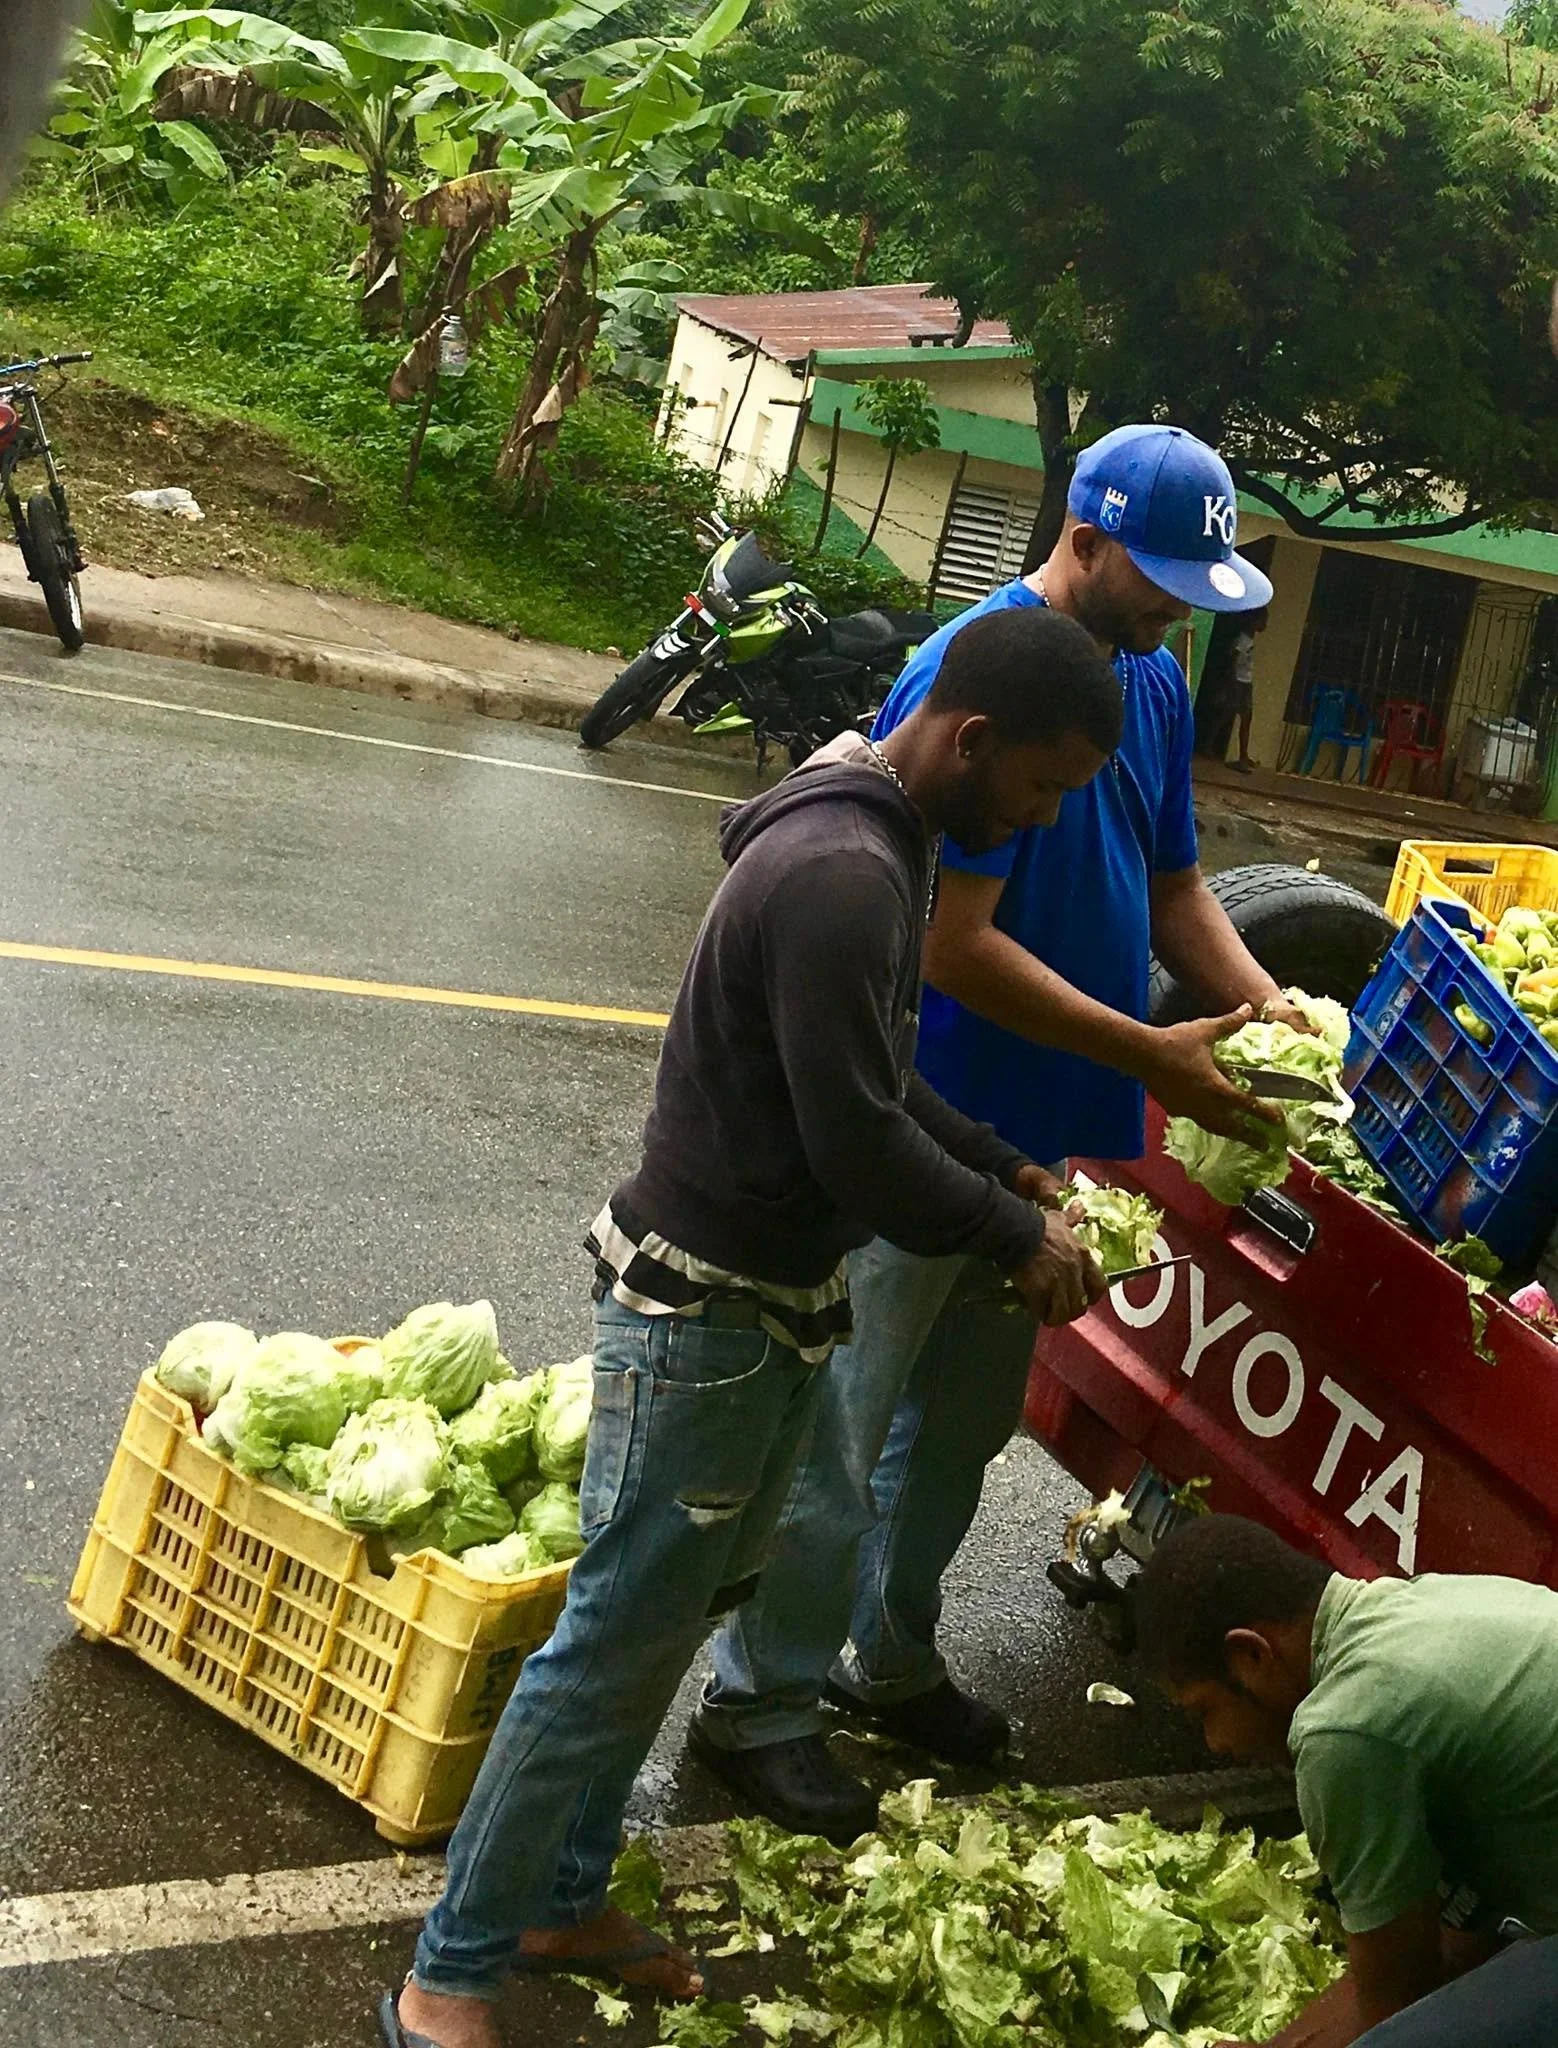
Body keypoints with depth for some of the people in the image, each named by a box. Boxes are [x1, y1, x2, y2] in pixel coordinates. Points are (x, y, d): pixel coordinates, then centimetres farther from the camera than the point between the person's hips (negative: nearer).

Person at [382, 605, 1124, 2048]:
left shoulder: (871, 836, 9)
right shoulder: (843, 875, -26)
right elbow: (857, 1141, -24)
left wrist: (1005, 1171, 9)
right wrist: (1014, 1240, -11)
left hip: (771, 1304, 10)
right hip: (706, 1317, -10)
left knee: (683, 1602, 19)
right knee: (616, 1649, -2)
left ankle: (560, 1903, 34)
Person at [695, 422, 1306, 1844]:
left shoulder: (1154, 683, 6)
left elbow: (1174, 883, 14)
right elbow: (956, 943, -25)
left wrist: (1256, 995, -5)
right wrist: (1151, 1058, -24)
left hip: (1036, 1130, 9)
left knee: (967, 1419, 21)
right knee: (842, 1433, 2)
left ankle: (892, 1660, 38)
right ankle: (760, 1704, 17)